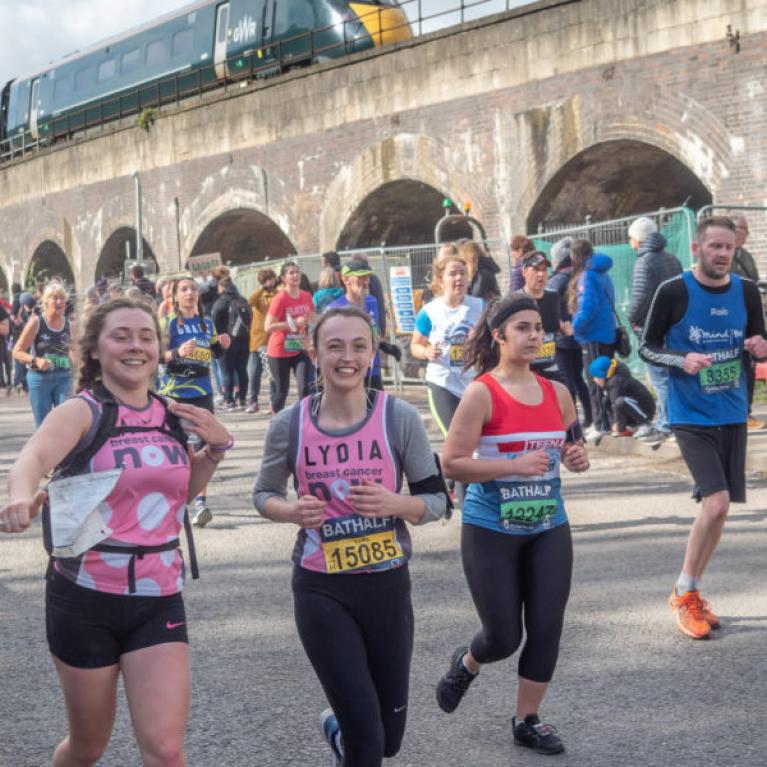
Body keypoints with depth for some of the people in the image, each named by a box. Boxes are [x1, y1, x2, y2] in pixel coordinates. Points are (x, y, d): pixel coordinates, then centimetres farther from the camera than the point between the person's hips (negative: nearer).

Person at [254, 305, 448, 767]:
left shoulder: (400, 418, -9)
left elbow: (437, 499, -2)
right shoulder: (289, 425, -6)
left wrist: (394, 503, -22)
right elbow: (264, 494, 8)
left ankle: (338, 728, 48)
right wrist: (293, 511, -14)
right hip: (320, 589, -1)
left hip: (387, 585, 1)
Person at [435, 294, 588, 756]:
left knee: (546, 628, 3)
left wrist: (578, 458, -7)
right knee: (504, 636, 3)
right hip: (491, 531, -4)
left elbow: (573, 447, 17)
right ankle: (466, 665, 38)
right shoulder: (482, 393, -13)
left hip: (549, 529, 5)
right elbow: (452, 463, -18)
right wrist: (514, 465, -27)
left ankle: (528, 720, 22)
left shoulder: (557, 392, 2)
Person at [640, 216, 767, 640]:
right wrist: (683, 359, -21)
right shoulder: (673, 292, -10)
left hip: (732, 415, 5)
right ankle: (683, 594, 3)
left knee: (718, 507, 10)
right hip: (692, 416, -5)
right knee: (716, 502, -16)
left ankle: (691, 593, 28)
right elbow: (647, 347, -3)